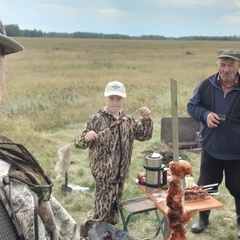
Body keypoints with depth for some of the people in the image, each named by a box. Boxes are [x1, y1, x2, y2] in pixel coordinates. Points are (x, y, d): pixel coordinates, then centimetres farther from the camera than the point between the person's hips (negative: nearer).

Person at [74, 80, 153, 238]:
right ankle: (89, 230, 21)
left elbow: (144, 136, 10)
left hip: (121, 171, 6)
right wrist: (86, 138, -34)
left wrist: (146, 119, -6)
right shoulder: (97, 120, -11)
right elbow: (79, 143, -11)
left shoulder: (128, 120, 5)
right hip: (103, 171, -5)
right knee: (104, 203, -3)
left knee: (114, 204, 17)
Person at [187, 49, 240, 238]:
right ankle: (203, 217, 38)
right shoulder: (206, 85, -6)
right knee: (205, 186, 15)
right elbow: (191, 106, 3)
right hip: (211, 148, 2)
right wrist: (205, 114, -17)